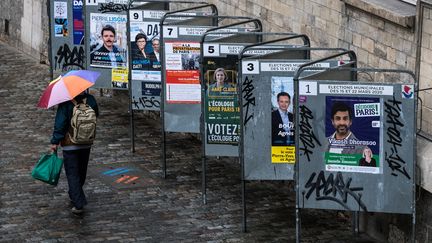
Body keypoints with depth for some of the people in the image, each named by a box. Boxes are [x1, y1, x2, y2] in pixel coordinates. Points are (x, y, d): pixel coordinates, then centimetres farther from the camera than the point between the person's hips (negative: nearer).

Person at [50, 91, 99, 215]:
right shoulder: (91, 100, -5)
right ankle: (74, 196, 38)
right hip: (86, 143, 4)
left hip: (69, 145, -4)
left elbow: (60, 123, -16)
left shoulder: (65, 103, -16)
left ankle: (79, 204, -10)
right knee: (82, 171, 20)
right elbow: (96, 115, 11)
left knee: (72, 173, -1)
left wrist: (55, 141, -11)